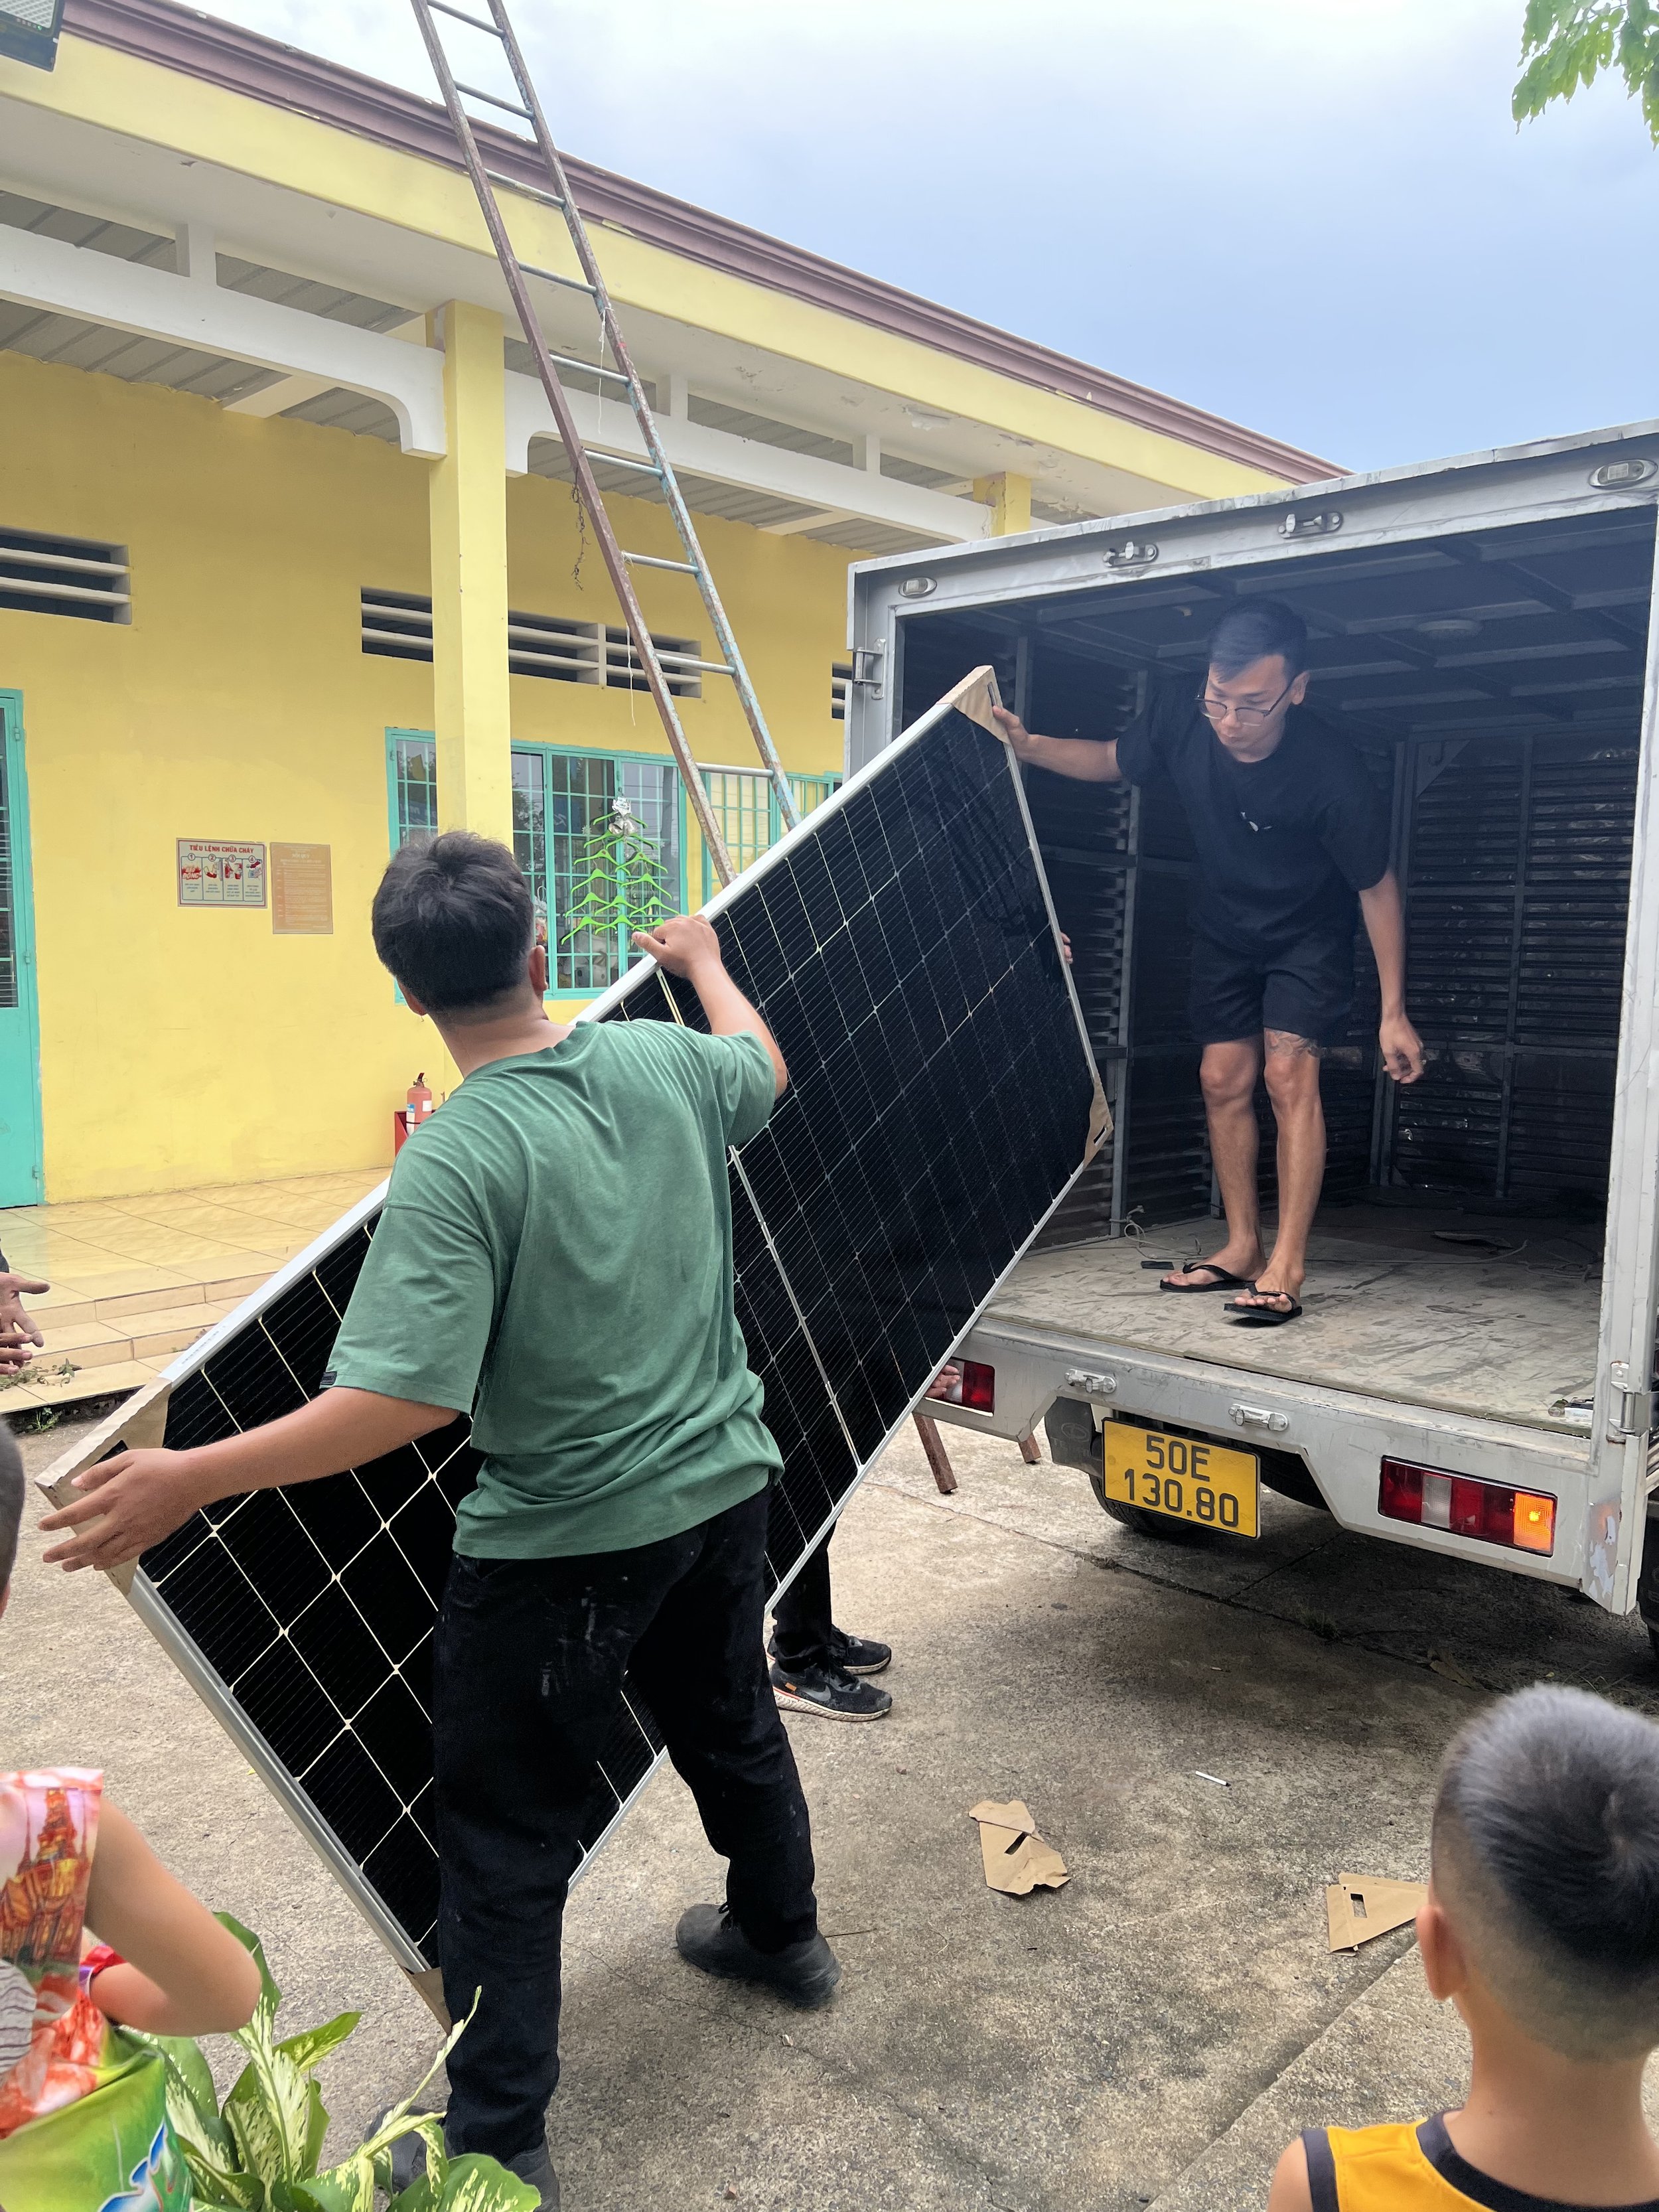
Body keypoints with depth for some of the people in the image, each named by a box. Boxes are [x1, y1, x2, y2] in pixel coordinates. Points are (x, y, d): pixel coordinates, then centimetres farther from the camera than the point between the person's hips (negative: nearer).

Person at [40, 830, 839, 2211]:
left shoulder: (455, 1163, -24)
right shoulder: (667, 1061, -7)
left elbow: (405, 1399, -29)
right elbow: (762, 1065, 18)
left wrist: (190, 1481, -22)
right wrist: (702, 961, 36)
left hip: (564, 1540, -6)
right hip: (721, 1483, 7)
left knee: (504, 1838, 11)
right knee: (732, 1721, 29)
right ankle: (780, 1934, 53)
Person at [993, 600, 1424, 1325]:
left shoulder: (1332, 772, -34)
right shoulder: (1182, 720, -23)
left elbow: (1377, 888, -21)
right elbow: (1113, 761, 0)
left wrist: (1394, 1013, -18)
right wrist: (1027, 745, -18)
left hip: (1307, 932, -4)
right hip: (1224, 927, 5)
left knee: (1288, 1073, -17)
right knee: (1224, 1080, 5)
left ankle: (1286, 1268, -13)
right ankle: (1241, 1249, 17)